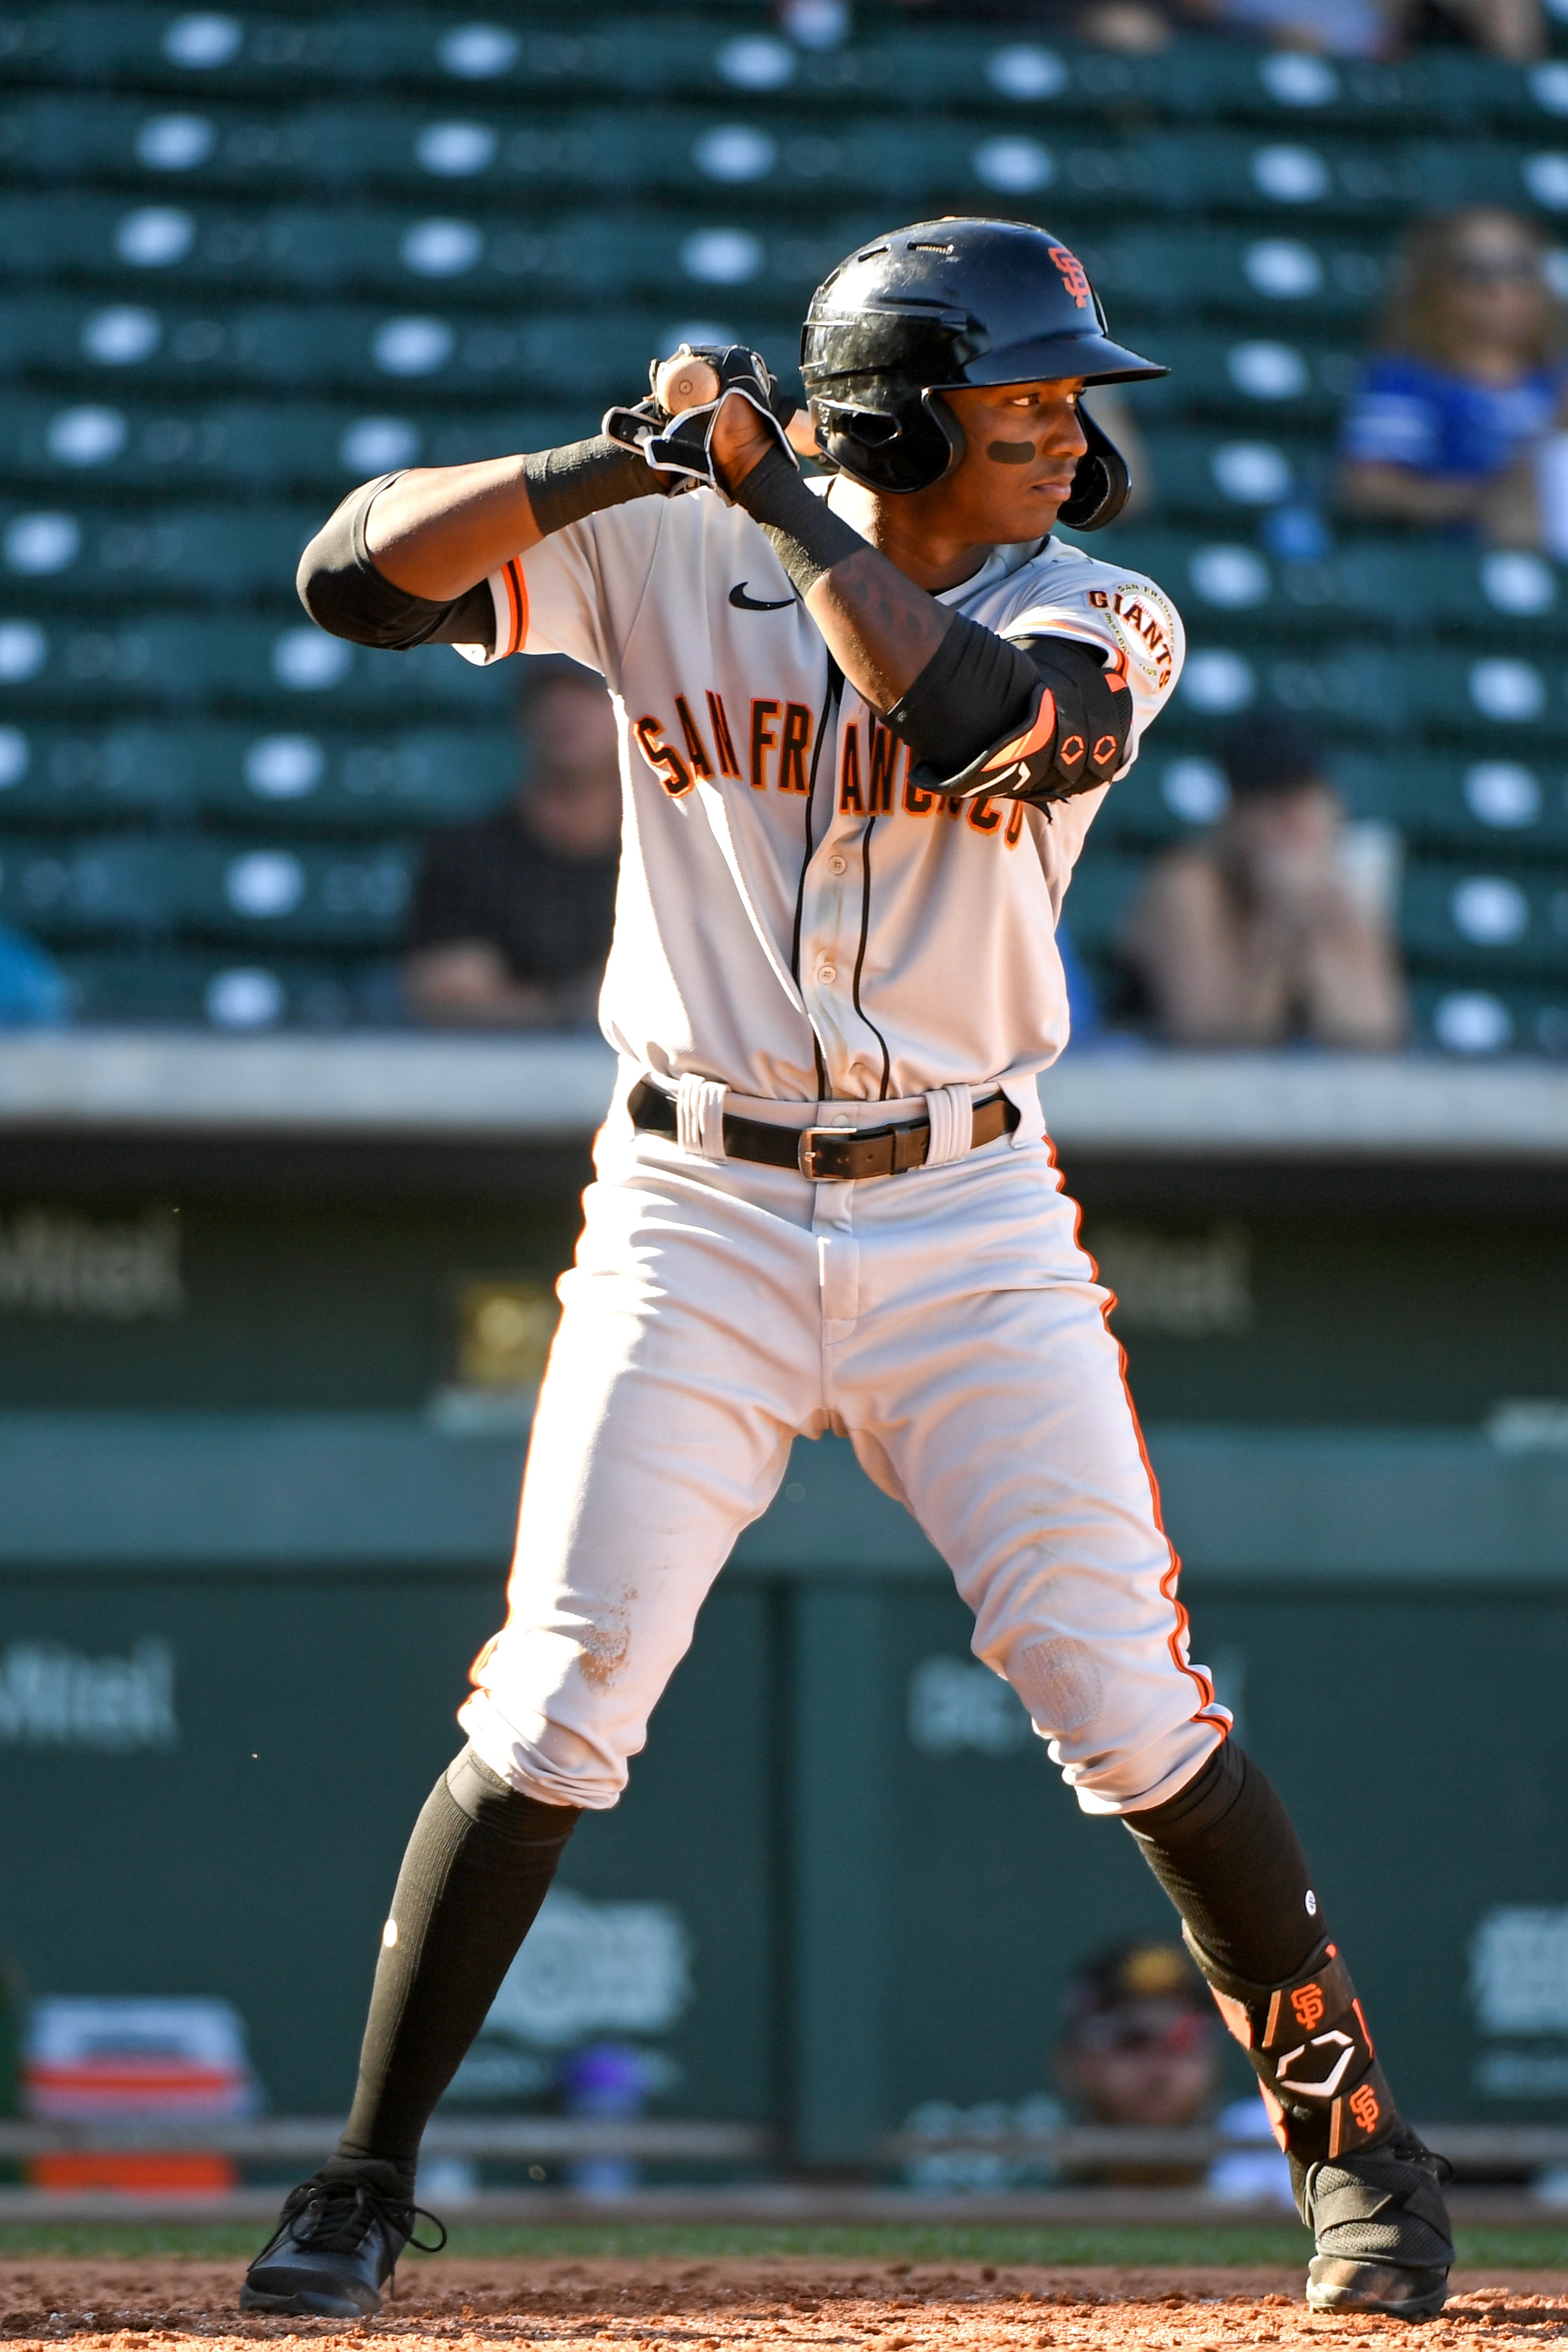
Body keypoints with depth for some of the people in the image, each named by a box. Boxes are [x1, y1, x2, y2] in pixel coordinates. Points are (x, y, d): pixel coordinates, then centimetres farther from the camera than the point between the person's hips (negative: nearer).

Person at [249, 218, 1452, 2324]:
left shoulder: (1101, 624, -2)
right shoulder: (666, 558, -1)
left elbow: (956, 709, -24)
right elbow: (358, 574, -9)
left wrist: (776, 495, -18)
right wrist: (627, 461, -20)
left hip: (969, 1224, 0)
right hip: (697, 1217, 0)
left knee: (1132, 1711, -4)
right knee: (554, 1714, -7)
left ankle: (1354, 2141, 12)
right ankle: (364, 2186, 3)